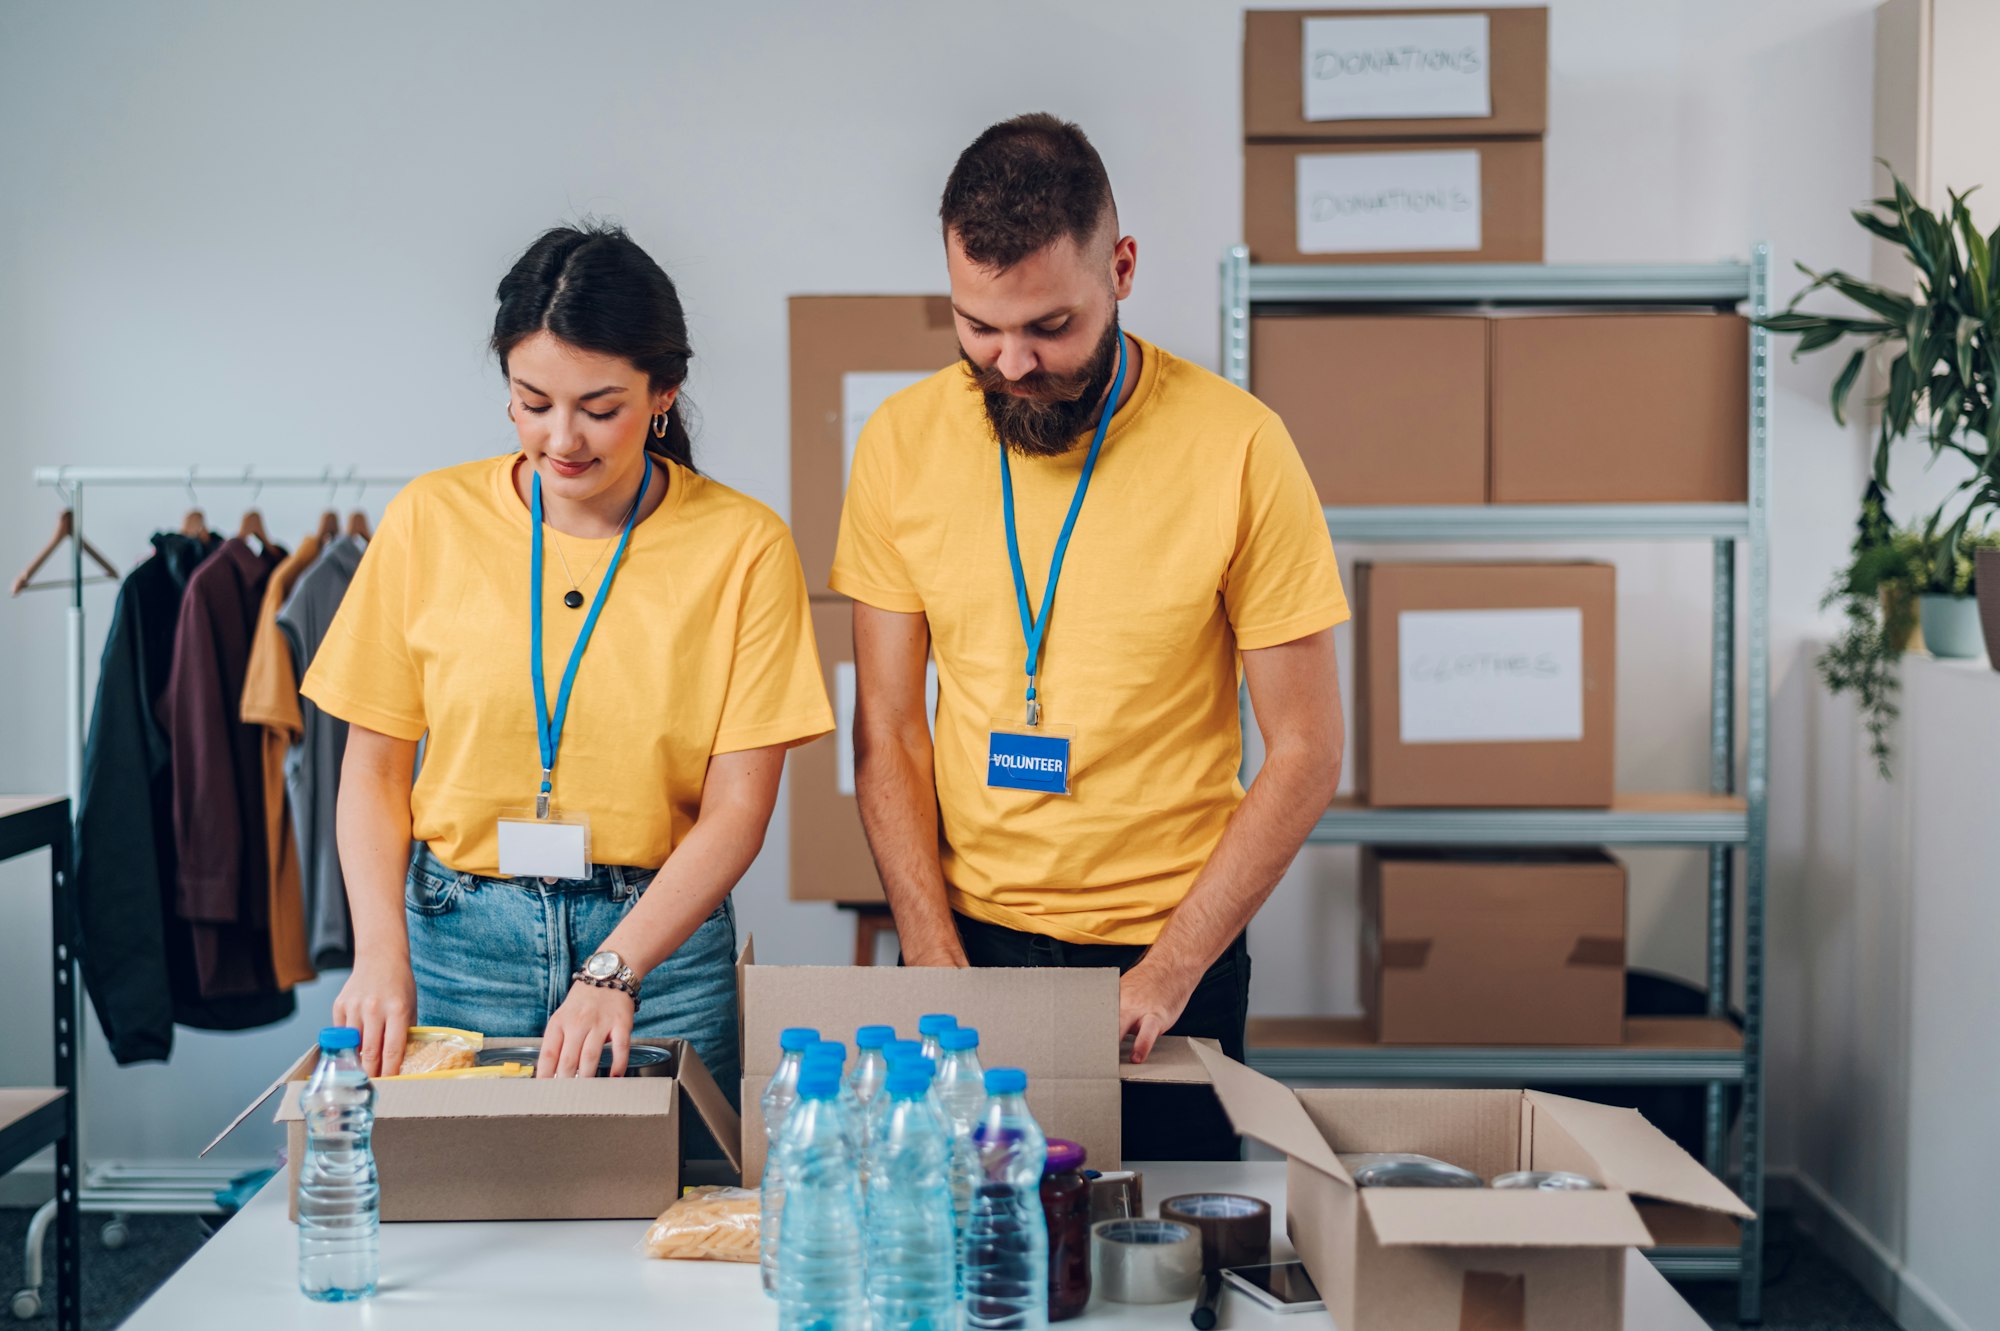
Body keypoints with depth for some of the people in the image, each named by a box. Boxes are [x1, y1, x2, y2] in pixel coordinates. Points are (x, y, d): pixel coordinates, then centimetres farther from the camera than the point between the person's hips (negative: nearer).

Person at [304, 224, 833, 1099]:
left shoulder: (742, 546, -5)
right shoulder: (431, 520, 0)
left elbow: (737, 807, -7)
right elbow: (373, 769, 4)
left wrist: (612, 971, -18)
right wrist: (382, 953, -11)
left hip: (659, 935, -1)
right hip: (455, 934, 1)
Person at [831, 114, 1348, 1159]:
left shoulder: (1238, 446, -12)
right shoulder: (903, 443, -3)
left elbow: (1305, 752, -8)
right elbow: (888, 732, 1)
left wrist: (1170, 970, -14)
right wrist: (937, 960, -10)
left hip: (1168, 946, -2)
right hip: (966, 932, 2)